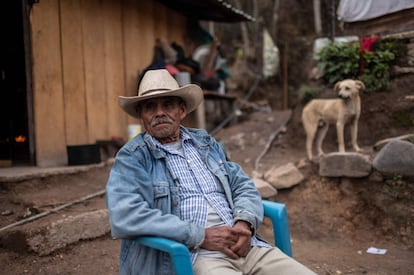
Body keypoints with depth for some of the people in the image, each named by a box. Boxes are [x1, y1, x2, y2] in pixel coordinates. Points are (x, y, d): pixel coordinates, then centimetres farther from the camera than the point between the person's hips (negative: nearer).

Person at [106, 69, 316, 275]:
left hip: (246, 245, 5)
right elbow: (124, 216, -14)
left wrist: (245, 222, -5)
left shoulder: (206, 143, 18)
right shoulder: (132, 157, 1)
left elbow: (244, 186, 18)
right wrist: (201, 236, -15)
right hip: (196, 256, -5)